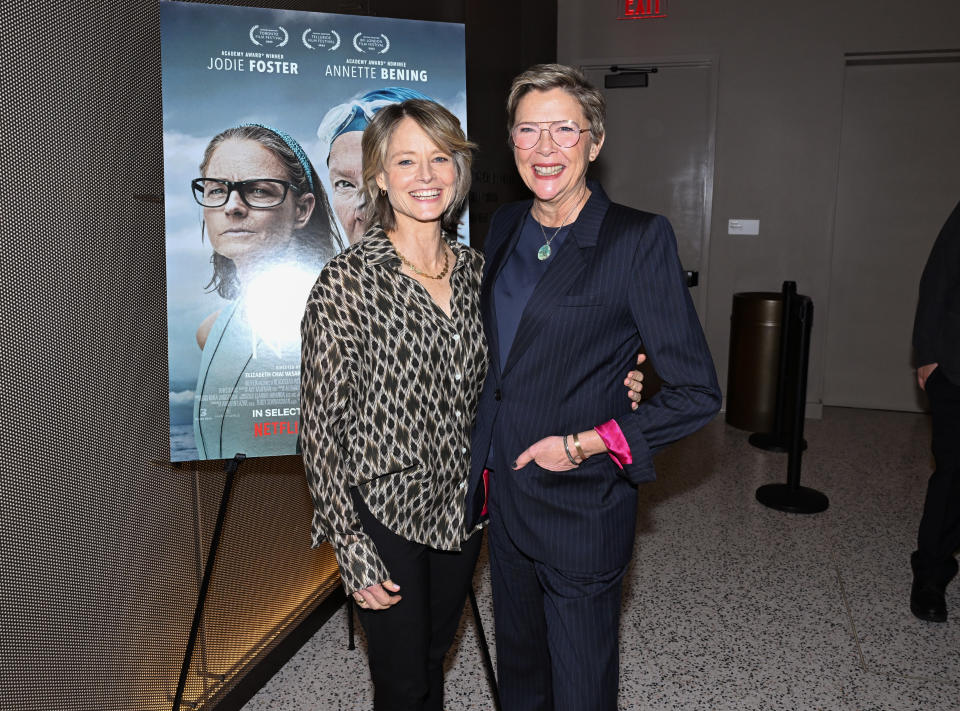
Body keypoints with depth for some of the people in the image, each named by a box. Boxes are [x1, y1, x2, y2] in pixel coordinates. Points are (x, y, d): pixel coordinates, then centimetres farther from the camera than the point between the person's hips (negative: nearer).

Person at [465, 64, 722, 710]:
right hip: (503, 497, 6)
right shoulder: (505, 227, 5)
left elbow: (697, 393, -14)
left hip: (582, 510, -5)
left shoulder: (639, 238, -15)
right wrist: (485, 467, 12)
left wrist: (582, 444, -18)